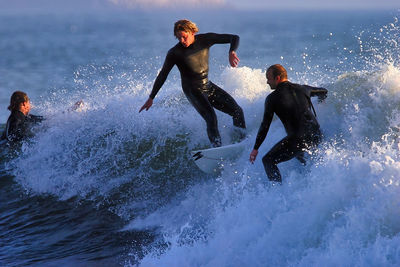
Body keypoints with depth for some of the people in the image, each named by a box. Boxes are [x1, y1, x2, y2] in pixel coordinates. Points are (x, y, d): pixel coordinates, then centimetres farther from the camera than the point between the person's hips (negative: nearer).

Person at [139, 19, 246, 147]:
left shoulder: (205, 39, -8)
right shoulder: (174, 53, -16)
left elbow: (234, 38, -7)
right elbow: (162, 75, -7)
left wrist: (232, 52, -30)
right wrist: (151, 98, -7)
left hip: (208, 87, 5)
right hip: (193, 91, -5)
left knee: (237, 111, 0)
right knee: (211, 117, -27)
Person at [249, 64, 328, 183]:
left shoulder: (272, 98, -3)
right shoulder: (302, 89, 11)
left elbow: (265, 125, -2)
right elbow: (324, 92, 30)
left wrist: (255, 149, 7)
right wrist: (322, 98, 56)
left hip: (298, 139, -6)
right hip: (317, 137, 6)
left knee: (268, 161, 8)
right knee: (298, 152, 38)